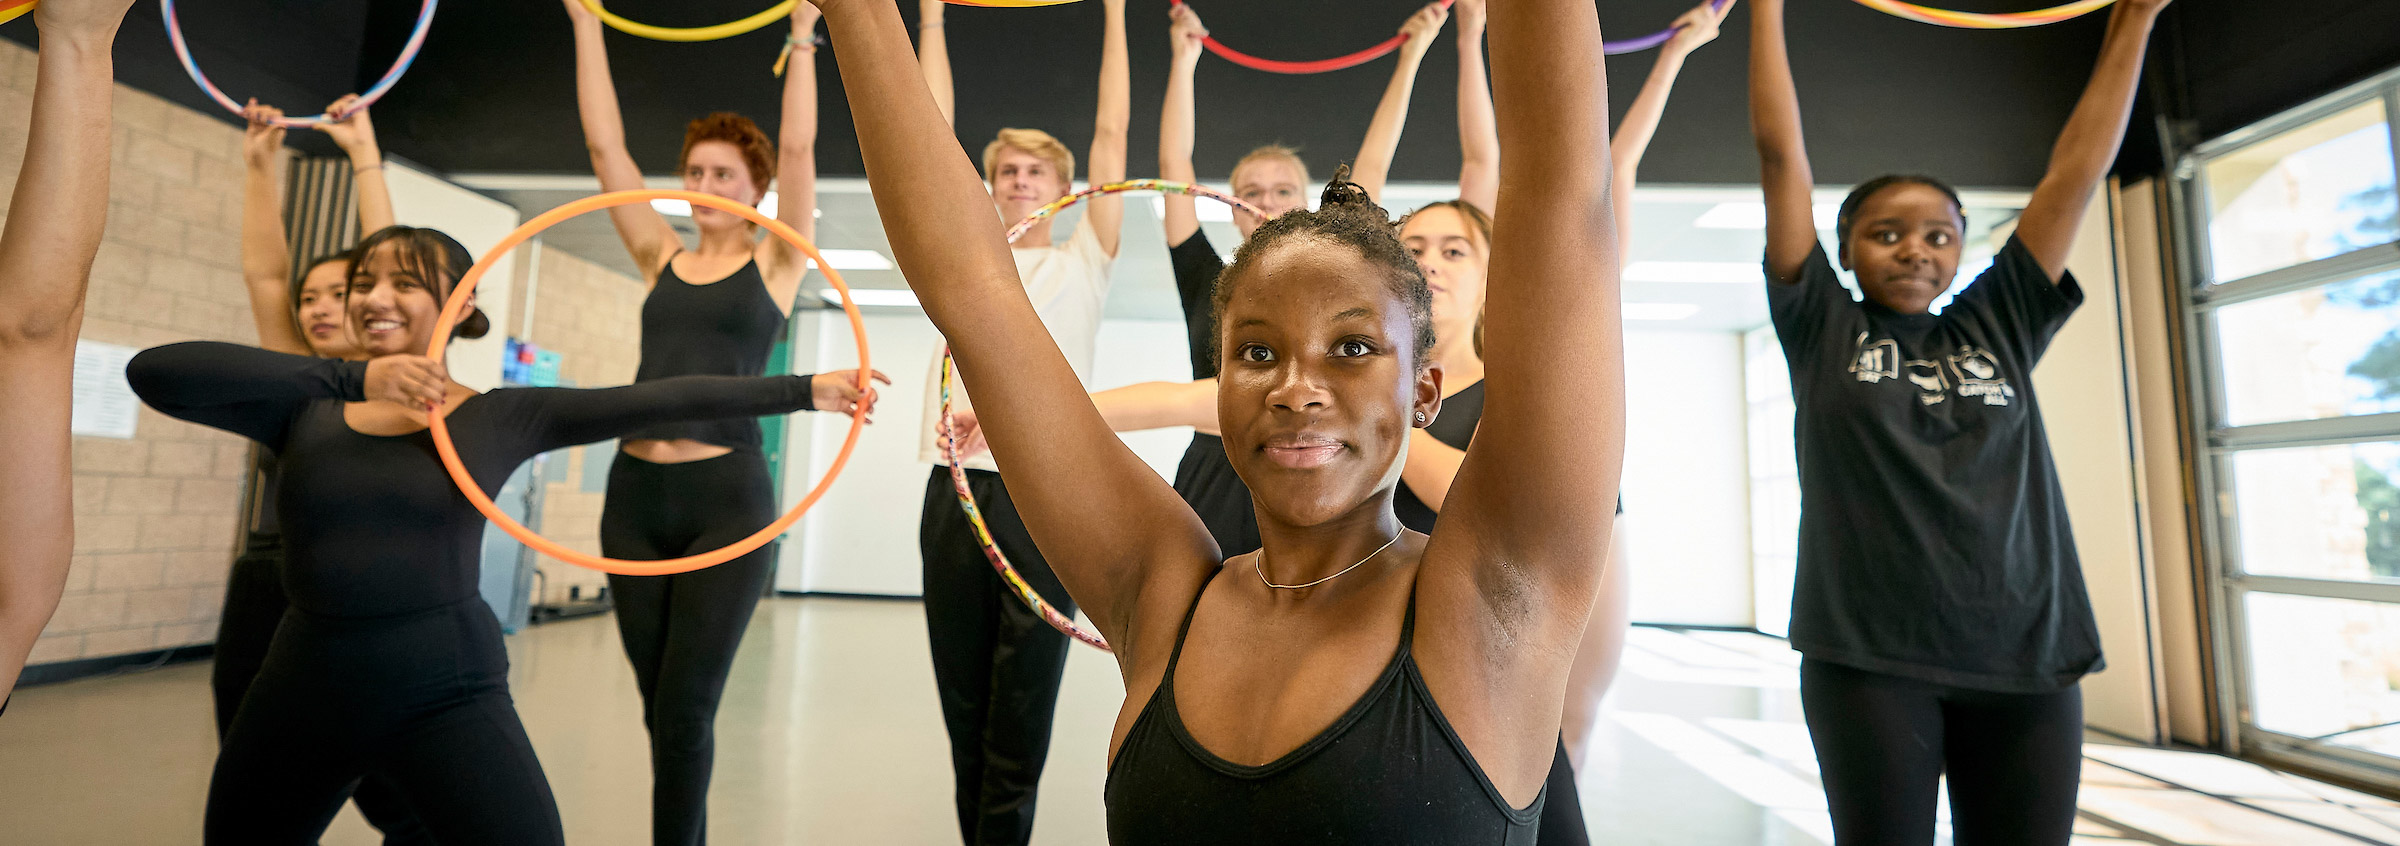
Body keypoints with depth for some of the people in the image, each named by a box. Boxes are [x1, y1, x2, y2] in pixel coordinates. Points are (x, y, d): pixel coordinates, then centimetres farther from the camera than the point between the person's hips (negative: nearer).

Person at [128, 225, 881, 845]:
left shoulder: (500, 418, -3)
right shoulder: (306, 409, 3)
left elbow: (657, 401, -11)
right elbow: (154, 372, -13)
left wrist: (804, 390, -16)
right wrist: (356, 377, -20)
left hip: (447, 693, -3)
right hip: (302, 685, 3)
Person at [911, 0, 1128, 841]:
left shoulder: (1084, 258, 11)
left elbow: (1112, 133, 9)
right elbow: (935, 128, 19)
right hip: (957, 488, 3)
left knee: (1021, 722, -1)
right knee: (963, 713, 11)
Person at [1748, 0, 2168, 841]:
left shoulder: (1996, 327, 12)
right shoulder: (1822, 330, 3)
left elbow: (2079, 170, 15)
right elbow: (1781, 154, 2)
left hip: (2026, 662, 4)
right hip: (1867, 660, -3)